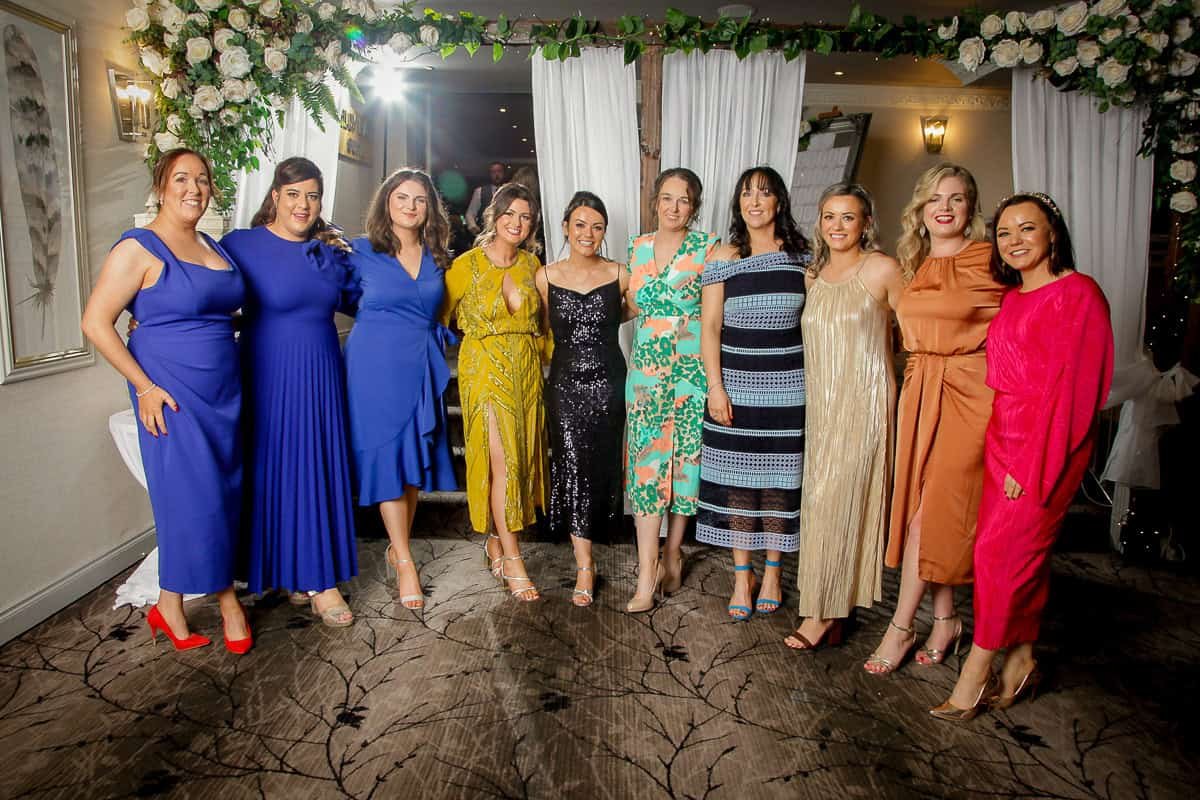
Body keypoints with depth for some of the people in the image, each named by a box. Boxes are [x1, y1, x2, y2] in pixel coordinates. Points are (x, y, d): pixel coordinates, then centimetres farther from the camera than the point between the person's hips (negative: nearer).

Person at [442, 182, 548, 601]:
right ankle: (512, 559, -1)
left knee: (521, 457, 7)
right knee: (502, 461, -10)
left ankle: (495, 541, 24)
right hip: (485, 371, -5)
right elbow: (441, 314, 0)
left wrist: (536, 349, 14)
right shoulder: (468, 264, -5)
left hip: (526, 371, 5)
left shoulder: (531, 264, 9)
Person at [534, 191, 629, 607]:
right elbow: (545, 330, 12)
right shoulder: (546, 276, 2)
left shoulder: (619, 274, 0)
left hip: (608, 381, 1)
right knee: (572, 466, -5)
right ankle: (584, 565, 4)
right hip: (565, 382, 0)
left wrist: (602, 325, 5)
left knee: (601, 465, 6)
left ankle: (583, 543, 31)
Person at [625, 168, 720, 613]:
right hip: (646, 370, 3)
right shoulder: (637, 248, 11)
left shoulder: (707, 247, -1)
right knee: (645, 463, -3)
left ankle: (672, 551, 25)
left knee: (686, 458, 5)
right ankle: (647, 574, 0)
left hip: (692, 369, -2)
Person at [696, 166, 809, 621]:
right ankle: (742, 576, 19)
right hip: (737, 384, 0)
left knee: (780, 478, 7)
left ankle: (772, 571, 24)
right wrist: (715, 387, -9)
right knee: (737, 479, 4)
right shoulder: (723, 258, 2)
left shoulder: (802, 255, 5)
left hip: (788, 386, 1)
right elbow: (710, 327, -2)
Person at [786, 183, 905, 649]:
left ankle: (824, 614, 4)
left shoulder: (882, 269, -6)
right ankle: (836, 601, 21)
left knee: (836, 501, -6)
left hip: (864, 401, -6)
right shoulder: (812, 275, 12)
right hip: (821, 401, 6)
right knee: (822, 500, 8)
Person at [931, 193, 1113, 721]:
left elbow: (1071, 385, -15)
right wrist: (1004, 451, 6)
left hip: (1047, 444, -7)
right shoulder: (1011, 299, 14)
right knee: (1023, 552, 11)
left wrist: (1032, 466, -17)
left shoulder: (1078, 292, -9)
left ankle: (975, 675, 4)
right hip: (1003, 440, 7)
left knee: (1001, 550, -7)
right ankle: (1020, 662, 22)